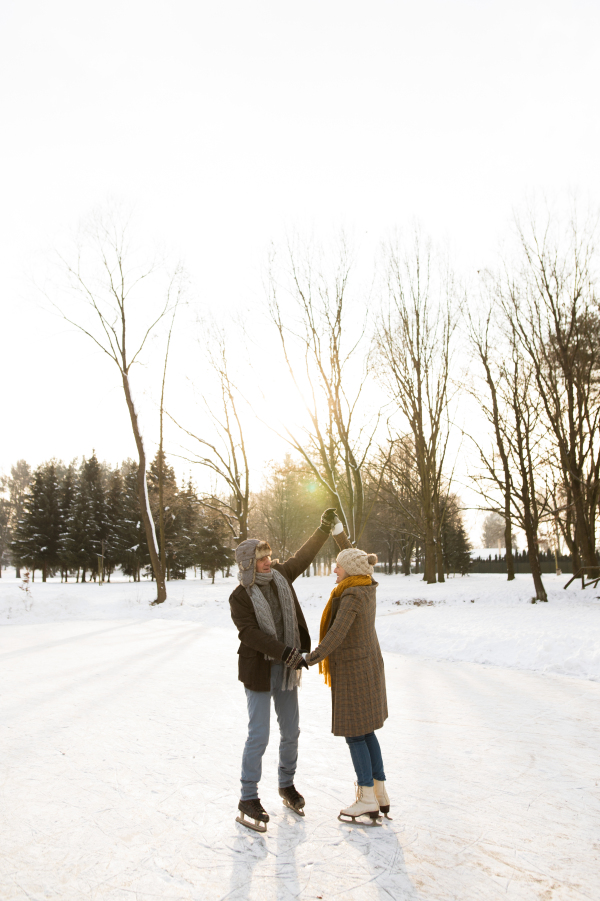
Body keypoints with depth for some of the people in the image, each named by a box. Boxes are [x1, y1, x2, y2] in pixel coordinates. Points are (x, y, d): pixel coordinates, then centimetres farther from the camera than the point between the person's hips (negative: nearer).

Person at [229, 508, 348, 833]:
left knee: (291, 732, 15)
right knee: (258, 736, -2)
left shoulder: (280, 575, 0)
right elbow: (251, 633, -24)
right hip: (259, 671, -6)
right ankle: (248, 800, 15)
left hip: (286, 668, 6)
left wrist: (324, 529, 7)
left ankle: (287, 785, 37)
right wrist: (285, 652, -31)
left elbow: (303, 556, 12)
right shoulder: (240, 596, -15)